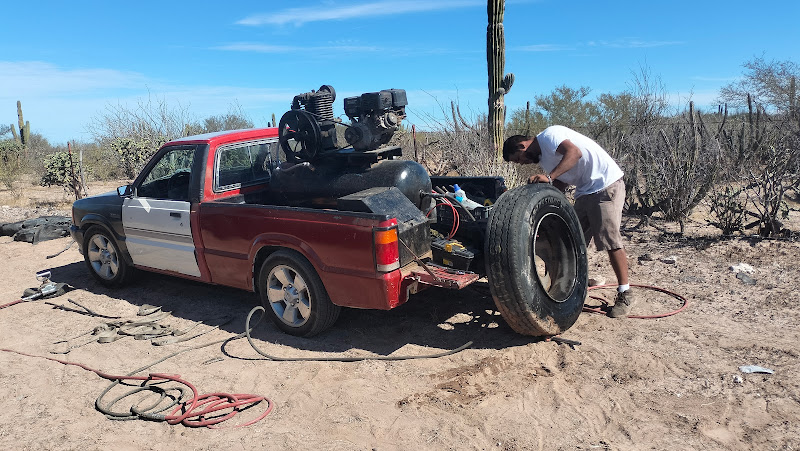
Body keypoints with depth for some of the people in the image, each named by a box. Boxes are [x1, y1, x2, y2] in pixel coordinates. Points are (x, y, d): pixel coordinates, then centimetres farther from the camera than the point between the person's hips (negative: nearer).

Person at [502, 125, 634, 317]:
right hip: (585, 192, 10)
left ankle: (625, 294, -2)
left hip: (607, 185, -10)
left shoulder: (549, 135, -11)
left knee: (610, 240, -11)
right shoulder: (542, 157, 16)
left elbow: (574, 152, -28)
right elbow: (560, 185, 13)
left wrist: (549, 177, -32)